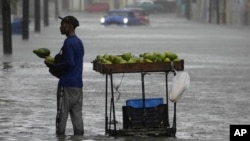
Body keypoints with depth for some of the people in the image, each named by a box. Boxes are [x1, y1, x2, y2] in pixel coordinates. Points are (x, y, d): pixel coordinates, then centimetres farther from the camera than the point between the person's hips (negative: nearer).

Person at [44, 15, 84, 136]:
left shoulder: (69, 42, -13)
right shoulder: (79, 42, 16)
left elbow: (69, 63, -21)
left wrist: (53, 66, -12)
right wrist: (55, 62, 17)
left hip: (67, 84, -9)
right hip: (78, 84, 9)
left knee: (62, 114, -4)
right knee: (77, 114, 6)